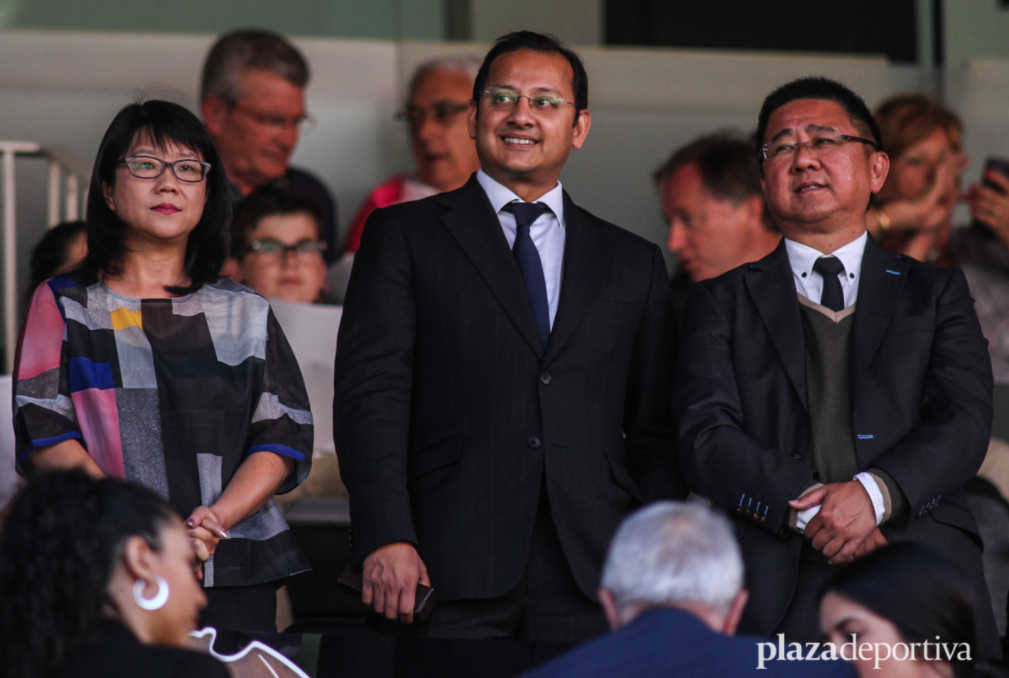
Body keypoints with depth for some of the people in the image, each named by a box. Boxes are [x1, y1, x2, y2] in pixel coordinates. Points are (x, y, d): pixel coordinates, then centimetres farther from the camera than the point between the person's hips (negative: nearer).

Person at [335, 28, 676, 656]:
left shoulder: (633, 264, 18)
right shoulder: (404, 235, 10)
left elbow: (654, 434, 16)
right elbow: (371, 392, 0)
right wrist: (386, 539, -13)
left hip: (590, 582, 2)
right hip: (450, 577, -2)